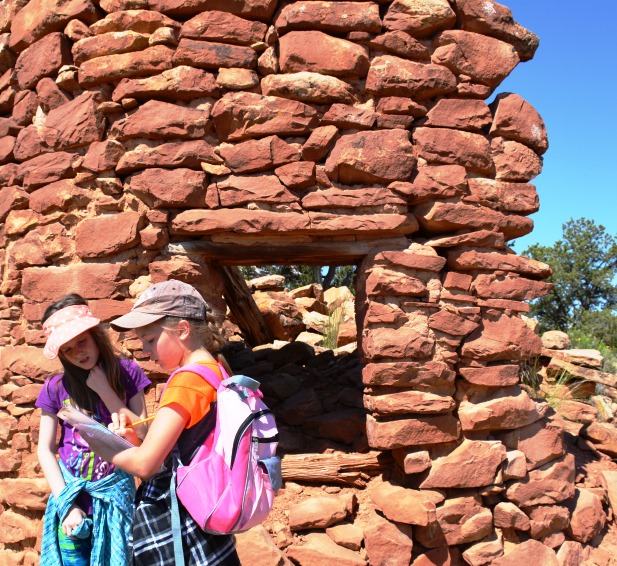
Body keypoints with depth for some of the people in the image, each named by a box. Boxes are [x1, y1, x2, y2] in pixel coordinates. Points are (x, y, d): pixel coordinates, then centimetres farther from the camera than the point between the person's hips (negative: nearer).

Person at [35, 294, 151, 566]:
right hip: (70, 491, 1)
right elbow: (44, 449, -2)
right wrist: (65, 502, -9)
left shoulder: (127, 373, -5)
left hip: (115, 490, 0)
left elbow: (143, 435, -7)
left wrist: (105, 391, -14)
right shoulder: (56, 387, -4)